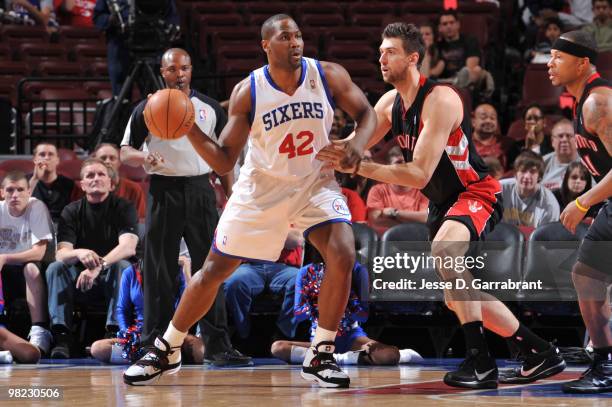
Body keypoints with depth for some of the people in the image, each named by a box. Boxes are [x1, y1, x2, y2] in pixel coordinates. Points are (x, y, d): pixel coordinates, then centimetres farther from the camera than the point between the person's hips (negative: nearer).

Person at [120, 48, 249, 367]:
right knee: (159, 273, 0)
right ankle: (153, 345, 8)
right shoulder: (148, 109, 3)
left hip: (200, 191, 2)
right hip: (164, 191, -2)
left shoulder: (210, 108, 10)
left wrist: (231, 196, 7)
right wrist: (143, 157, -19)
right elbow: (125, 152, 3)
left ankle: (217, 346, 0)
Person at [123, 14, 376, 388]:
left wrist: (358, 143, -22)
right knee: (214, 270, 3)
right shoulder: (248, 92, -15)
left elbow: (366, 113, 0)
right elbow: (224, 162, -11)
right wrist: (190, 131, -28)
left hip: (315, 182, 1)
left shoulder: (328, 76, -13)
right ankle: (167, 350, 22)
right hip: (262, 188, 0)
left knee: (343, 256, -22)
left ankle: (321, 356, -8)